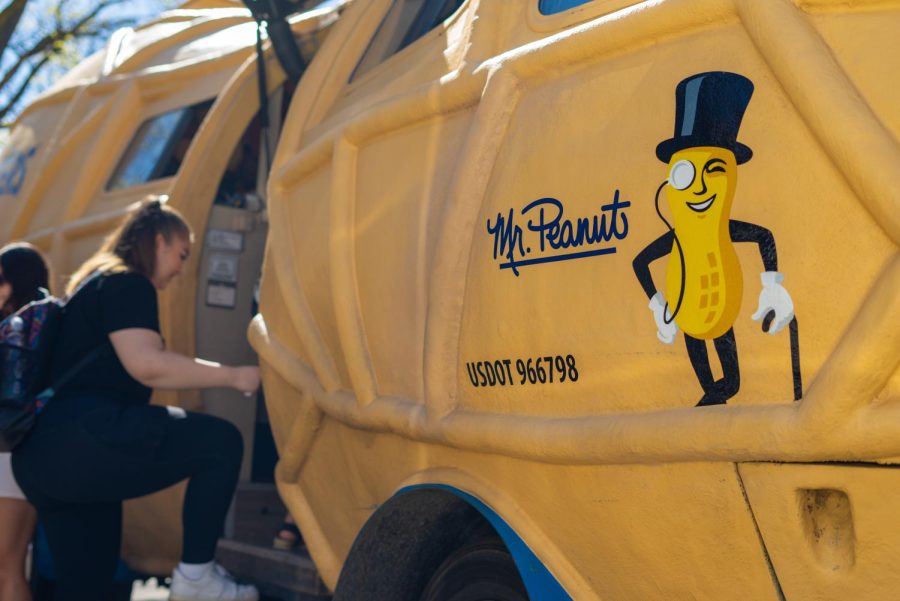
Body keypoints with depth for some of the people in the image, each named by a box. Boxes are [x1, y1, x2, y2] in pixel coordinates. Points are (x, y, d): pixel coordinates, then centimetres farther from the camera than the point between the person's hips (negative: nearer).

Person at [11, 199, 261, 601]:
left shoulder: (95, 282, 28)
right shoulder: (127, 283, -3)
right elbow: (145, 365, -18)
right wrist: (232, 376, -11)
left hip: (43, 452, 11)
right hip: (79, 437, -11)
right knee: (220, 442, -10)